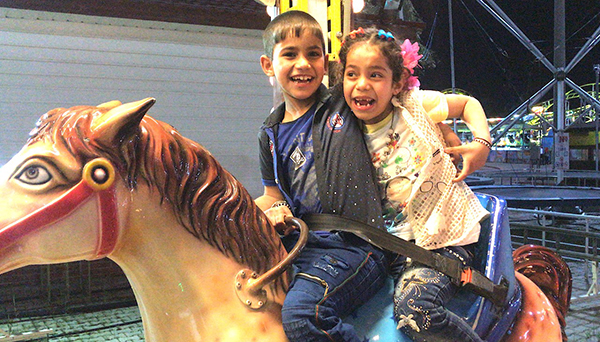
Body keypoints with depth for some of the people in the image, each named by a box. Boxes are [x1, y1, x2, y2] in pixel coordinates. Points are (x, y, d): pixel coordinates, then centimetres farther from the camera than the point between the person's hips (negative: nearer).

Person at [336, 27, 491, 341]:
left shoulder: (417, 105, -3)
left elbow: (468, 102, 15)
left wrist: (482, 142, -2)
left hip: (446, 236, -3)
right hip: (397, 245, 4)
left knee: (414, 309, -27)